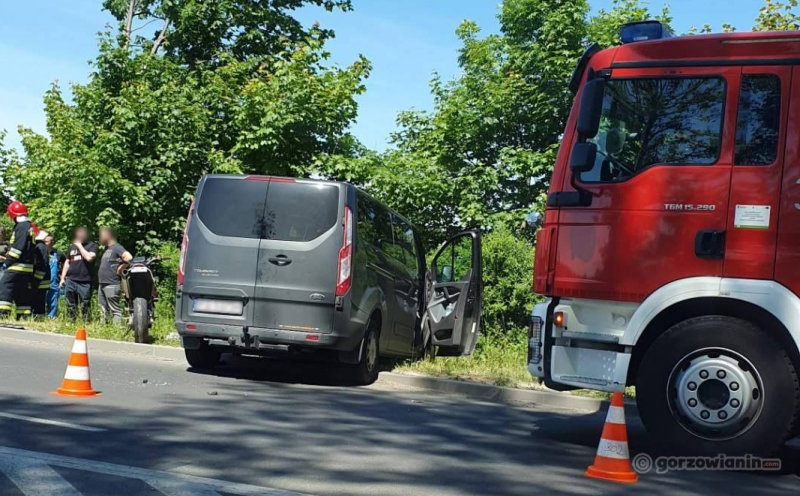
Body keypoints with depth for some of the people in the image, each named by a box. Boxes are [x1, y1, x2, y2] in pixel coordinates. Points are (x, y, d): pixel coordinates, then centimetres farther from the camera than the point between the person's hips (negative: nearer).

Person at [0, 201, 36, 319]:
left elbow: (18, 247, -18)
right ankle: (25, 317, 10)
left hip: (18, 266, -9)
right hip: (27, 268, 9)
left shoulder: (21, 226, -11)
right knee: (22, 293, 11)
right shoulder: (30, 227, 17)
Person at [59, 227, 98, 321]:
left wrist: (80, 246, -6)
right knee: (70, 306, 8)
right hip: (70, 281, 5)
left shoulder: (92, 246, 3)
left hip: (85, 282, -5)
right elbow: (67, 263, 21)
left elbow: (89, 257, -16)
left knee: (84, 306, -4)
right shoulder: (72, 246, 19)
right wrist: (62, 278, 15)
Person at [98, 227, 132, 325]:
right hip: (102, 284, 10)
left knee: (115, 309, -10)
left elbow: (129, 257, -25)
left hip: (111, 285, -10)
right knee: (103, 309, 13)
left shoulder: (117, 247, -10)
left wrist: (121, 268, -15)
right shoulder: (107, 249, 19)